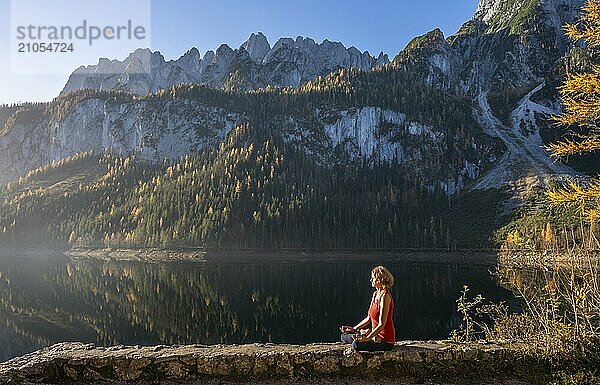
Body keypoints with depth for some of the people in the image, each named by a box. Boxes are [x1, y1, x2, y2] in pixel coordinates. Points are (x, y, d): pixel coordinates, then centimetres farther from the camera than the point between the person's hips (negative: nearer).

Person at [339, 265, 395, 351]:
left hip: (386, 341, -9)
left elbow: (381, 324, -22)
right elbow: (368, 318, 17)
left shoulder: (385, 296, -19)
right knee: (344, 336, 8)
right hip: (376, 334, 9)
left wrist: (367, 338, -26)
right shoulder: (375, 294, 10)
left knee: (356, 345, -31)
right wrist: (354, 328, 12)